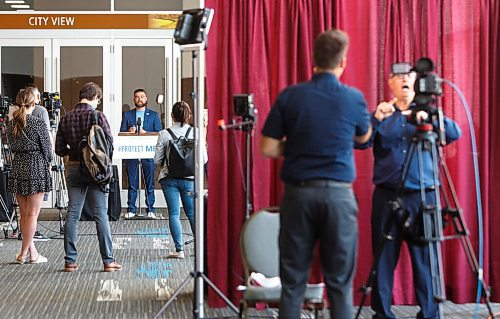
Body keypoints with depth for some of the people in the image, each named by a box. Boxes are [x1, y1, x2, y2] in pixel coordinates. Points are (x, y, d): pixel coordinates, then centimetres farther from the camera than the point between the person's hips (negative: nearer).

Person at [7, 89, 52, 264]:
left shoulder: (11, 124, 4)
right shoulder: (37, 123, -11)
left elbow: (12, 147, 11)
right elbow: (46, 148, -4)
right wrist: (47, 163, 13)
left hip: (17, 168, 5)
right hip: (36, 168, -5)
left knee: (24, 214, 11)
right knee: (32, 214, 1)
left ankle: (32, 252, 15)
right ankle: (23, 254, 1)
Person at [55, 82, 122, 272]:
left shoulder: (66, 119, 4)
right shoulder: (97, 116, -9)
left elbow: (59, 150, 3)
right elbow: (110, 142, -11)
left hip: (73, 169, 4)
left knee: (72, 214, 8)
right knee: (101, 215, -1)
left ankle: (70, 261, 7)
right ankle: (108, 261, 0)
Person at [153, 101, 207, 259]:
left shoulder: (164, 134, -5)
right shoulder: (195, 133, -5)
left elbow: (157, 161, -3)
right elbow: (204, 158, -3)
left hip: (169, 179, -1)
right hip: (189, 179, 1)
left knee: (174, 214, 3)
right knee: (192, 213, 13)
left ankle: (179, 250, 1)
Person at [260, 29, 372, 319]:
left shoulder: (290, 96, -3)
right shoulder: (354, 98, -2)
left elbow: (268, 149, -1)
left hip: (298, 192, 1)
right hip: (338, 194, -1)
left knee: (293, 281, 6)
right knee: (340, 282, 6)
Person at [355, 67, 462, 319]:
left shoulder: (428, 113, 11)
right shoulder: (381, 115, 12)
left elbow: (454, 134, -6)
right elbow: (360, 142, -4)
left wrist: (429, 118, -23)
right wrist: (377, 118, -20)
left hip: (422, 196, 0)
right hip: (387, 196, 1)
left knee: (424, 258, -2)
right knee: (384, 258, 1)